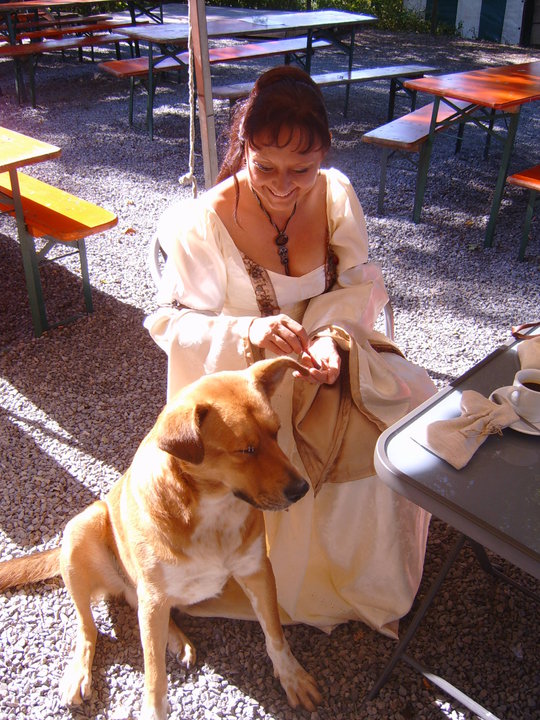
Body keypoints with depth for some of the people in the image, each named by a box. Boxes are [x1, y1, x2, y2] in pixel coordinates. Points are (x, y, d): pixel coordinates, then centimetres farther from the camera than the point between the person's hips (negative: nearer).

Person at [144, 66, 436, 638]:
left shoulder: (336, 194, -7)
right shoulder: (203, 222, -20)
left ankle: (370, 563, 13)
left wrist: (333, 335, -26)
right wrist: (248, 333, -36)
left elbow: (357, 284, -3)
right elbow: (176, 322, -16)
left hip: (329, 364, 5)